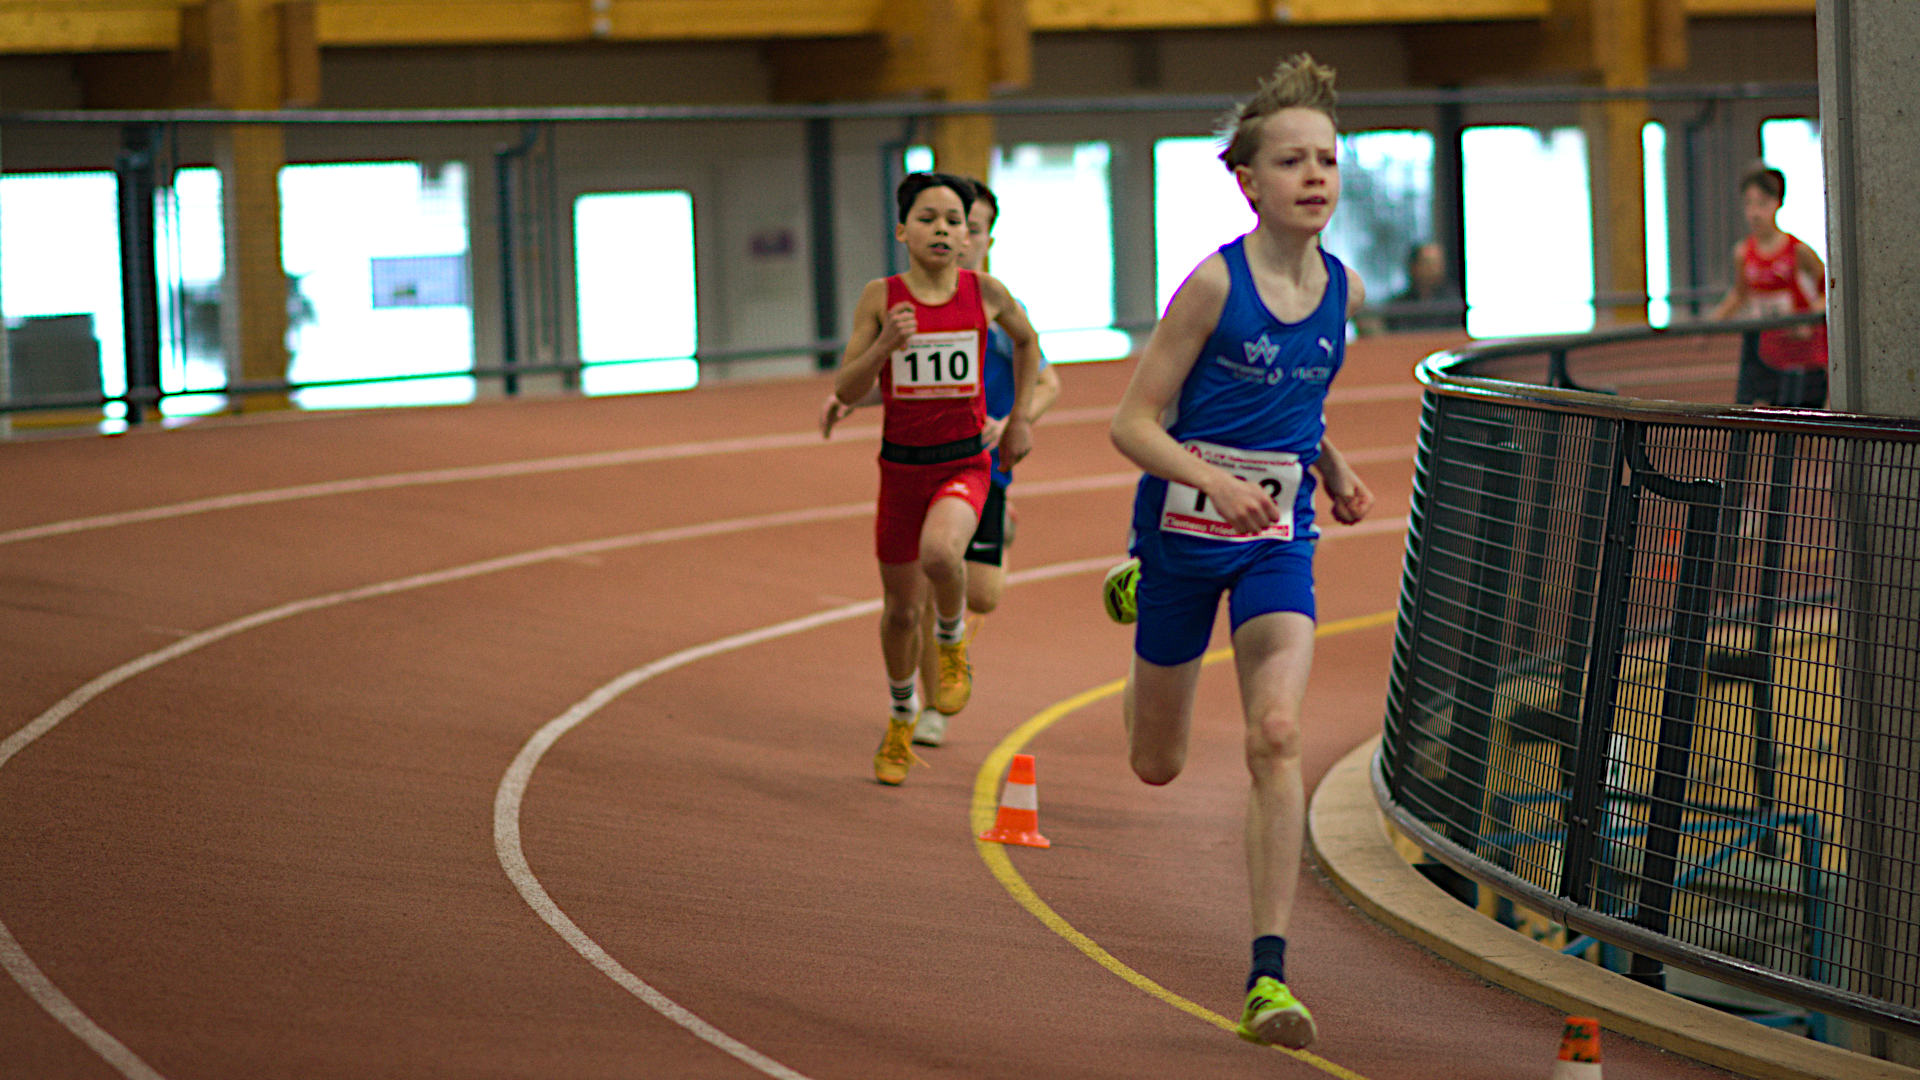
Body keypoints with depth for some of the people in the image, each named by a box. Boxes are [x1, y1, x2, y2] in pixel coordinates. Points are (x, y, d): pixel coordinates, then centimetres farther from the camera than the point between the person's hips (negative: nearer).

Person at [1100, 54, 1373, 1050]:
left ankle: (1269, 976, -18)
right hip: (1184, 525, -2)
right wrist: (1216, 481, -30)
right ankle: (1137, 594, 52)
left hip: (1278, 539, 2)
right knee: (1157, 764, 16)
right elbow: (1133, 422, -14)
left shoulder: (1344, 290, -2)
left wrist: (1331, 466, 4)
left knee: (1277, 736, -20)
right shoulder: (1216, 282, -17)